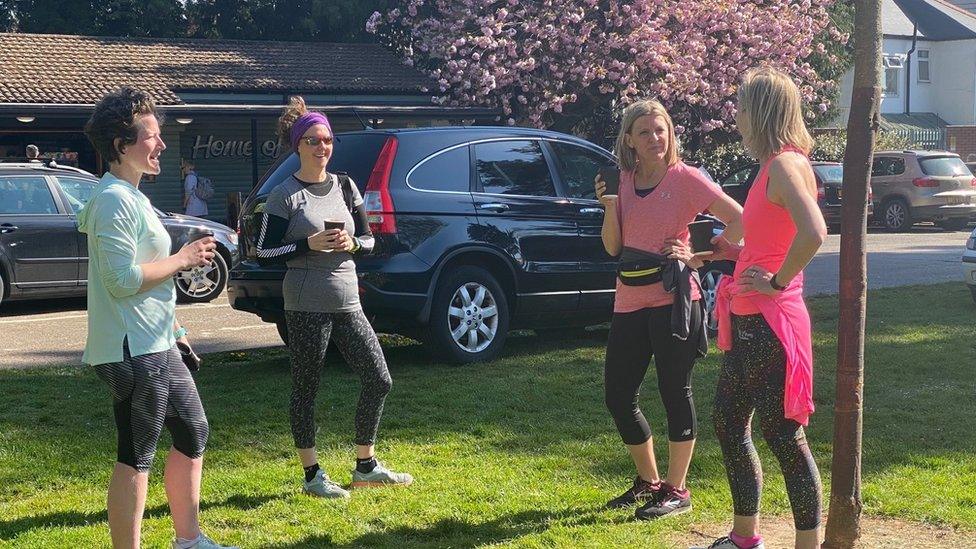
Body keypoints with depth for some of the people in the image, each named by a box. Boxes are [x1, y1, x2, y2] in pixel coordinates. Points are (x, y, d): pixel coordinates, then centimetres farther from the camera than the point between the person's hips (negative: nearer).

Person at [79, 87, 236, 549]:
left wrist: (172, 325, 24)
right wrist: (183, 259, -14)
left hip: (156, 346, 11)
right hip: (133, 351, -11)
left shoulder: (131, 197, 16)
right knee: (137, 457, -5)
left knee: (193, 432, 19)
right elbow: (122, 279, -25)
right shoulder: (115, 200, -17)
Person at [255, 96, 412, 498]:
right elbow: (264, 254, -5)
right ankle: (312, 476, 15)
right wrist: (308, 245, -18)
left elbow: (369, 239, 14)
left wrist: (351, 243, -8)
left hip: (347, 303, 6)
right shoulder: (285, 196, -4)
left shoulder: (345, 187, 10)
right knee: (305, 389, 2)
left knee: (379, 380, 5)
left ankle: (365, 467, 20)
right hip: (306, 306, -5)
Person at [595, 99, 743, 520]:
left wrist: (698, 258, -11)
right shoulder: (624, 181, 10)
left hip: (672, 298, -6)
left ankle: (676, 490, 12)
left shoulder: (685, 178, -6)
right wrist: (609, 205, -6)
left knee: (675, 393, 1)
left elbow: (741, 221, -9)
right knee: (618, 396, 9)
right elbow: (613, 248, 8)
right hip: (629, 303, 6)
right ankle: (648, 481, 26)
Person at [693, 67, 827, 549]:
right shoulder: (774, 166, 15)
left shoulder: (785, 164, -15)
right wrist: (735, 252, 13)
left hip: (771, 323, -11)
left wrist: (777, 282, -22)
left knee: (782, 435, -4)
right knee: (729, 423, 18)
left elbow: (813, 234, -32)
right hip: (749, 321, 11)